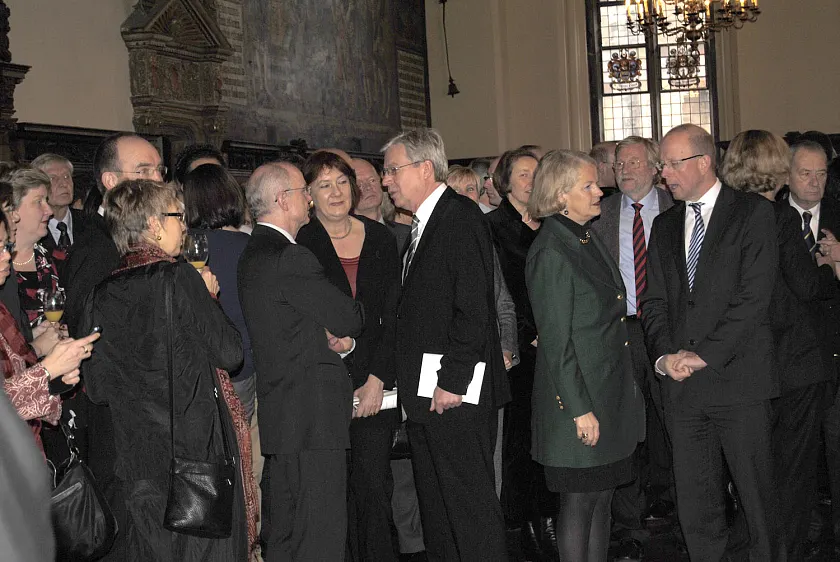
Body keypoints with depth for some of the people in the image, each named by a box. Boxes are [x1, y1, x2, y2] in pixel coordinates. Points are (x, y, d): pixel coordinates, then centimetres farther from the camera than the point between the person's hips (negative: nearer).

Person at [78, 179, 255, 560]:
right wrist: (209, 297, 4)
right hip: (192, 450, -5)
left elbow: (96, 389, 5)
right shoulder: (179, 278, -13)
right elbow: (230, 353, -10)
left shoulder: (101, 295, 2)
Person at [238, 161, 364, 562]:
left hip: (278, 413, 11)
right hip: (311, 416, -11)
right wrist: (346, 332, 12)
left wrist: (341, 338, -1)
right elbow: (350, 318, -11)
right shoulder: (291, 259, -17)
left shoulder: (255, 254, 15)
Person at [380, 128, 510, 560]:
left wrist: (453, 381, -21)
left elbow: (472, 308, -19)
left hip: (455, 394, -10)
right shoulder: (422, 227, 18)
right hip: (425, 395, 10)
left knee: (471, 504, -3)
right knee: (434, 506, 16)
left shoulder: (462, 218, -11)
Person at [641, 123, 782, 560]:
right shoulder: (665, 225, 15)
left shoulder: (754, 213, -3)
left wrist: (703, 355, -14)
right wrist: (664, 356, -5)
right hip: (682, 383, 5)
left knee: (757, 496, 4)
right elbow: (654, 302, 12)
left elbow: (753, 298, -11)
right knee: (694, 505, 9)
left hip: (738, 379, -5)